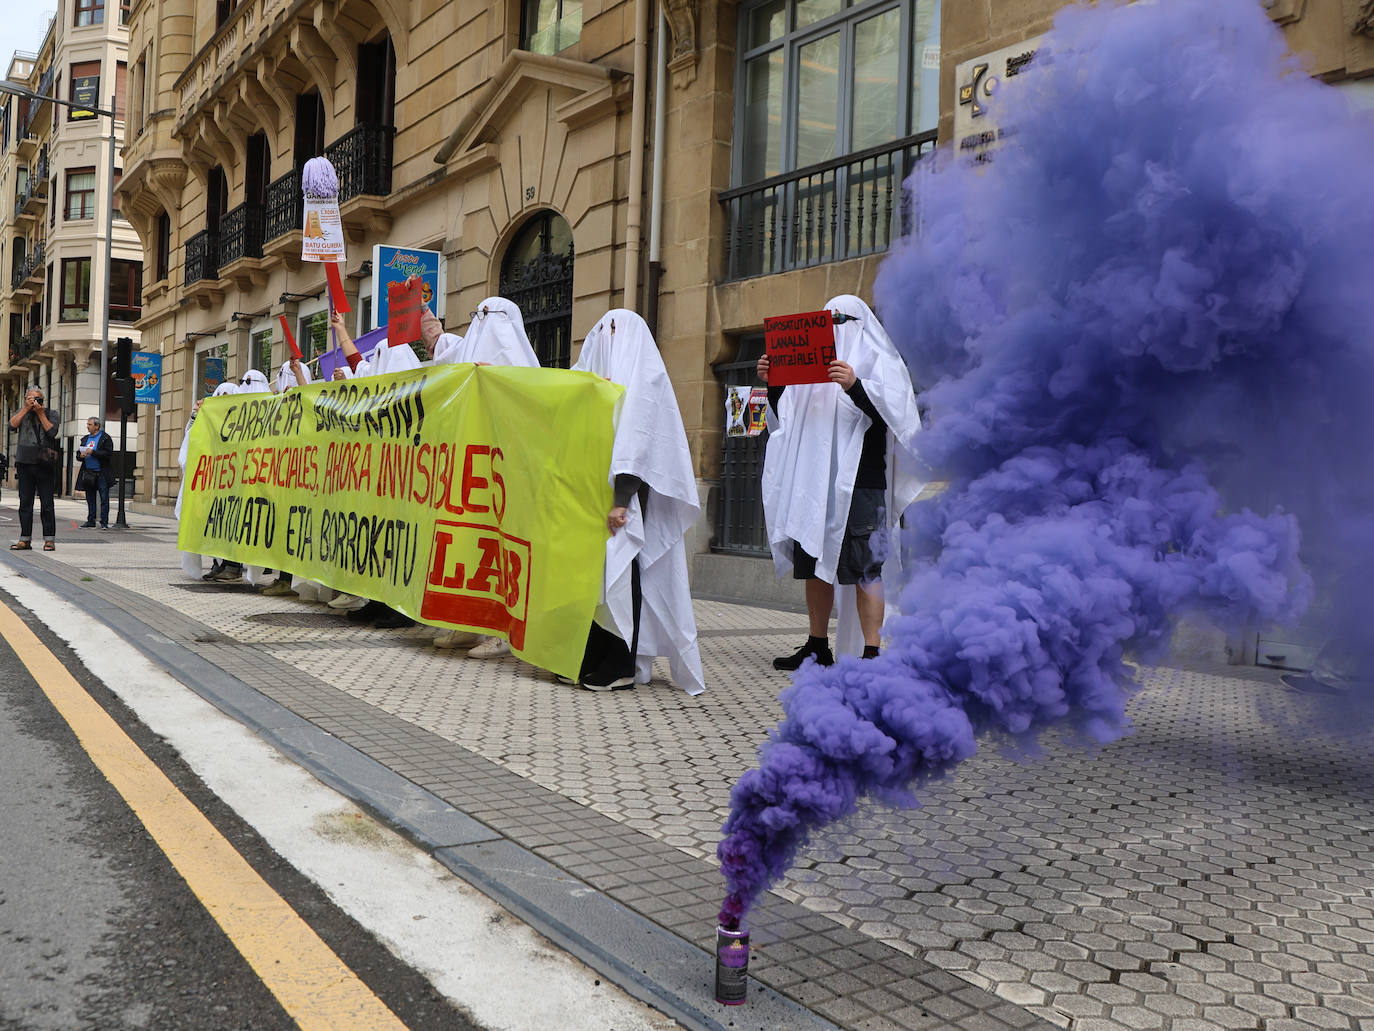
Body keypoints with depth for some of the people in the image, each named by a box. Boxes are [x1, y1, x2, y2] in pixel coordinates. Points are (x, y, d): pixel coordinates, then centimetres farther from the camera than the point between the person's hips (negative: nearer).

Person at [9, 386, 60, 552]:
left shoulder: (51, 414, 8)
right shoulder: (21, 413, 14)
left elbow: (52, 432, -8)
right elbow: (12, 425, -5)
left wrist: (40, 413, -6)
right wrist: (26, 409, -6)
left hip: (44, 464, -2)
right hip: (25, 463, 2)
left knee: (47, 504, -3)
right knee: (25, 503, 4)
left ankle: (49, 540, 1)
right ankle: (25, 539, 9)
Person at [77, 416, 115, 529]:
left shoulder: (105, 438, -2)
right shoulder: (85, 439, 17)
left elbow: (108, 453, -13)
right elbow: (78, 452, 20)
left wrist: (93, 452, -17)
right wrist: (81, 455, -3)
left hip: (101, 473, -6)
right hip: (88, 473, 6)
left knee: (104, 498, -5)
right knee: (90, 498, 10)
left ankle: (104, 522, -3)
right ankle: (90, 520, 17)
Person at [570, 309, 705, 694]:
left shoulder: (643, 377, -3)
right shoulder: (601, 374, 22)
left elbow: (636, 438, -13)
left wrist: (621, 500, -19)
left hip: (622, 492, -7)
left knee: (617, 570, -7)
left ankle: (619, 667, -2)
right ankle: (594, 659, 10)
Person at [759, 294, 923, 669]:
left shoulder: (879, 361, 3)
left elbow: (891, 412, -13)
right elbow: (788, 415, 22)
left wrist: (855, 386, -28)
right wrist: (773, 385, 5)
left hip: (858, 482, -7)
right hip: (813, 481, 7)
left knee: (864, 567, -10)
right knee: (814, 564, 9)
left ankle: (872, 653, -10)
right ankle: (817, 647, 18)